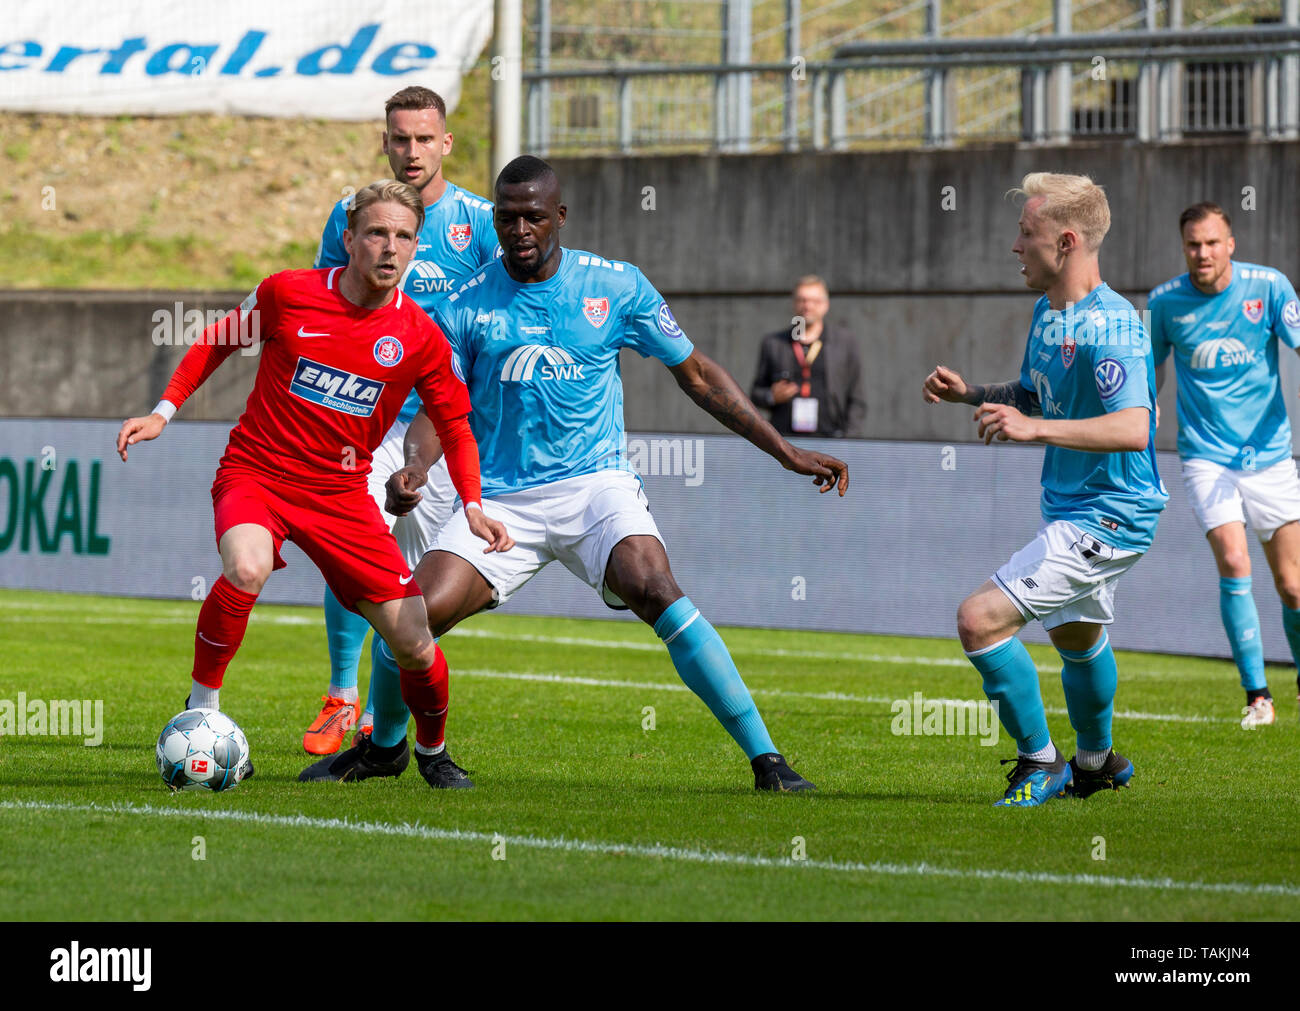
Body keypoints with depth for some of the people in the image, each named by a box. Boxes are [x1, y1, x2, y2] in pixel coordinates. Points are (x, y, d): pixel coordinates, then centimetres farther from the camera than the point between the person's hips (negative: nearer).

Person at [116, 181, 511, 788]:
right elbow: (219, 341, 10)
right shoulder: (288, 294, -8)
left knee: (414, 646, -5)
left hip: (340, 494, 2)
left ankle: (433, 751, 27)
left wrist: (473, 505, -5)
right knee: (247, 568, -36)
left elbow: (454, 426, 9)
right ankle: (201, 708, -15)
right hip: (255, 472, -2)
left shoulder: (420, 338, -5)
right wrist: (163, 412, 4)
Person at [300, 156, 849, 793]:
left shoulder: (616, 287, 2)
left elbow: (697, 376, 10)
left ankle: (765, 758, -25)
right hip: (500, 499, 1)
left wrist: (785, 452, 8)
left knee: (653, 590, -30)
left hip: (596, 483, -1)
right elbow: (437, 407, 3)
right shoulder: (465, 306, 2)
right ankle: (384, 746, 17)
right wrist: (414, 467, -21)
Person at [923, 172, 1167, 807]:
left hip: (1108, 518, -11)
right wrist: (967, 393, 5)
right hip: (1072, 510, 11)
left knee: (981, 619, -19)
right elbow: (1033, 395, 23)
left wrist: (1035, 429, -44)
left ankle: (1040, 762, -4)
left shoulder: (1109, 327, -25)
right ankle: (1096, 764, 55)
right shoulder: (1047, 313, 6)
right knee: (1076, 634, 31)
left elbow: (1132, 428, -37)